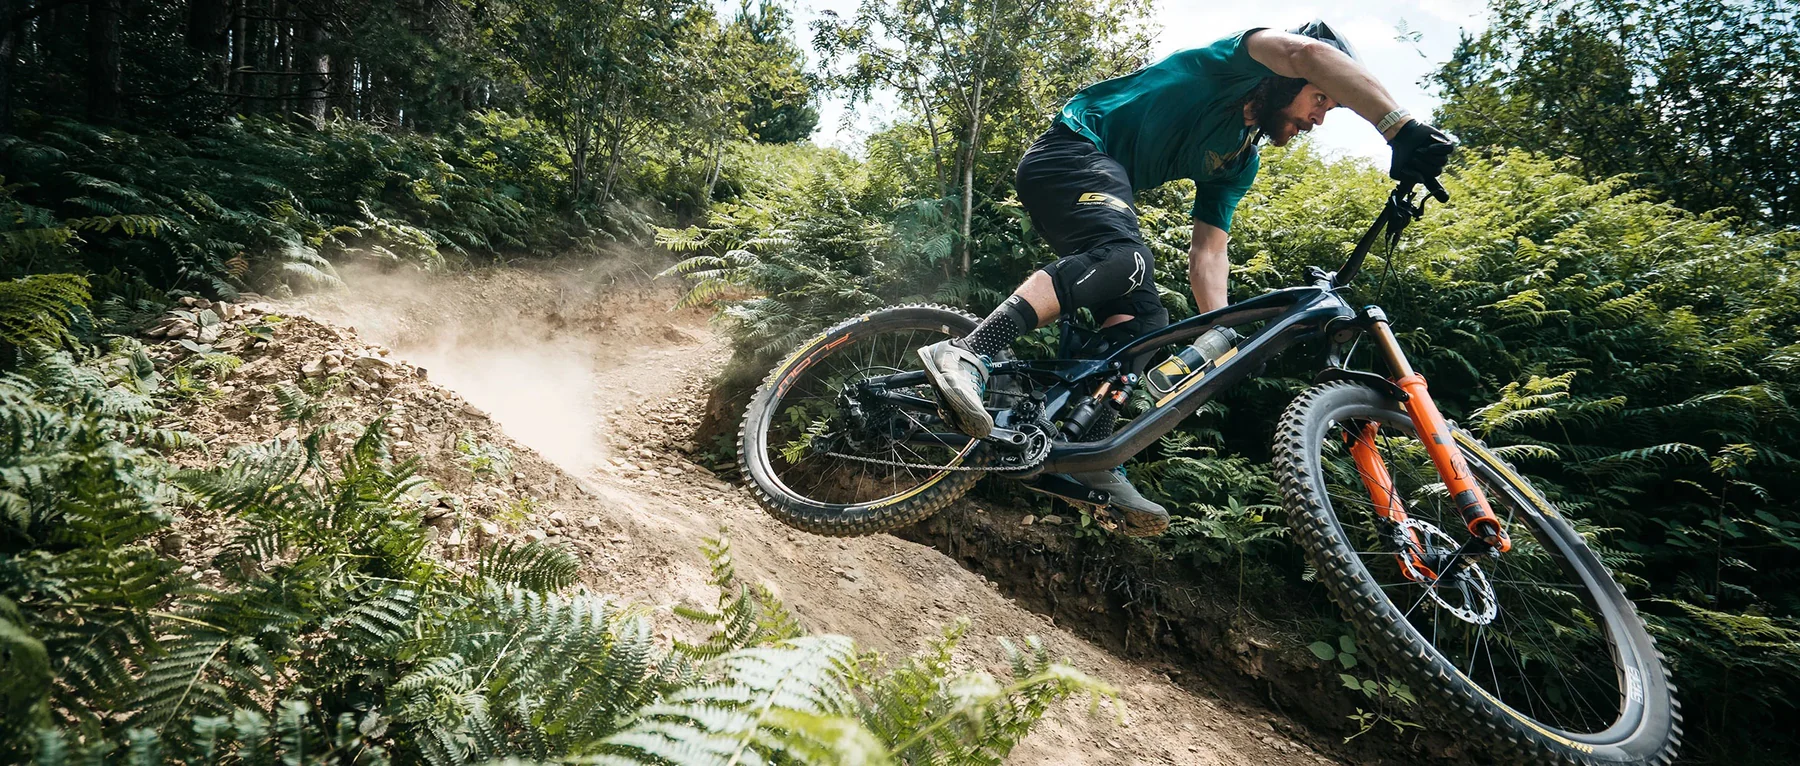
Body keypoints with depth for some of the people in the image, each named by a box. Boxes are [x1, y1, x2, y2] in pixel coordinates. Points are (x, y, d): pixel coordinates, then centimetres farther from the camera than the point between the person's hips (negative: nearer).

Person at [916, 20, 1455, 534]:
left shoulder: (1239, 162, 18)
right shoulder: (1235, 64, -3)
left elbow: (1207, 253, 11)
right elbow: (1308, 53, -26)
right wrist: (1402, 128, -38)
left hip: (1102, 185, 9)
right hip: (1071, 152, -9)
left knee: (1145, 323, -2)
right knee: (1125, 258, -34)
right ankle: (964, 356, -45)